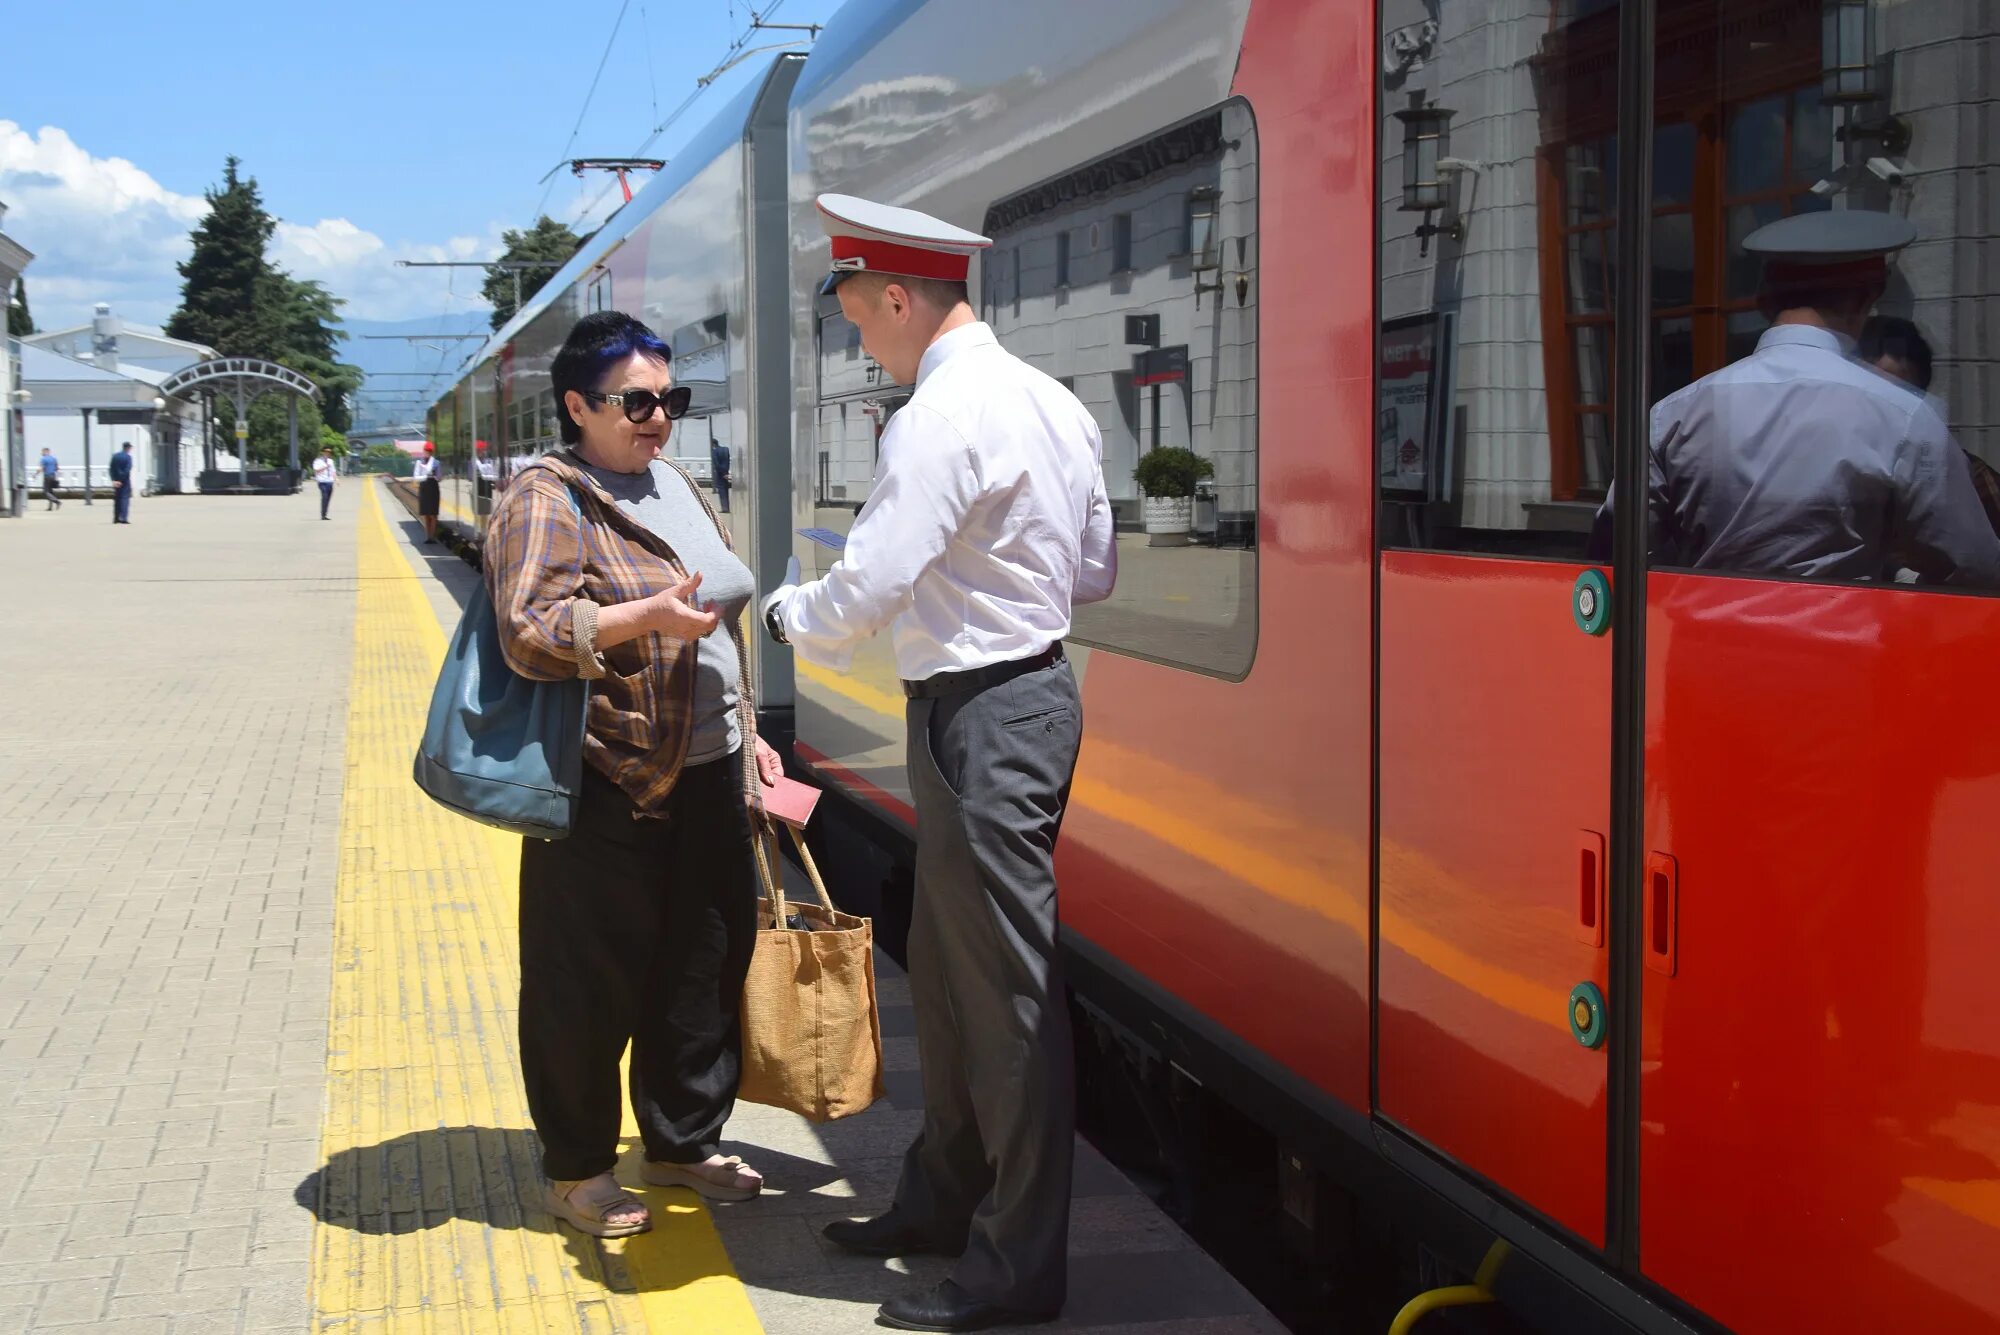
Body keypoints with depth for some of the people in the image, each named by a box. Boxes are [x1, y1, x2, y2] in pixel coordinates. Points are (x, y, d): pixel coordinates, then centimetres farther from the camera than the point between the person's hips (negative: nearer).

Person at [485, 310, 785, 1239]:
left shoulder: (676, 487, 16)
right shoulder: (546, 501, -10)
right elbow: (529, 635, -21)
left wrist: (747, 735, 21)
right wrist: (649, 614, -29)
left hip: (708, 777, 8)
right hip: (609, 788, -8)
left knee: (706, 964, 14)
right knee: (592, 984, 2)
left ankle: (683, 1142, 30)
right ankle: (577, 1169, 16)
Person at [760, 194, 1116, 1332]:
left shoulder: (944, 416, -18)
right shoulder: (1053, 403, 12)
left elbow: (869, 588, -21)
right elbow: (1094, 571, 18)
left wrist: (790, 613, -1)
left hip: (982, 718, -10)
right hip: (1030, 683, 10)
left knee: (1007, 985, -3)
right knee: (949, 965, 20)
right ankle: (945, 1200, 34)